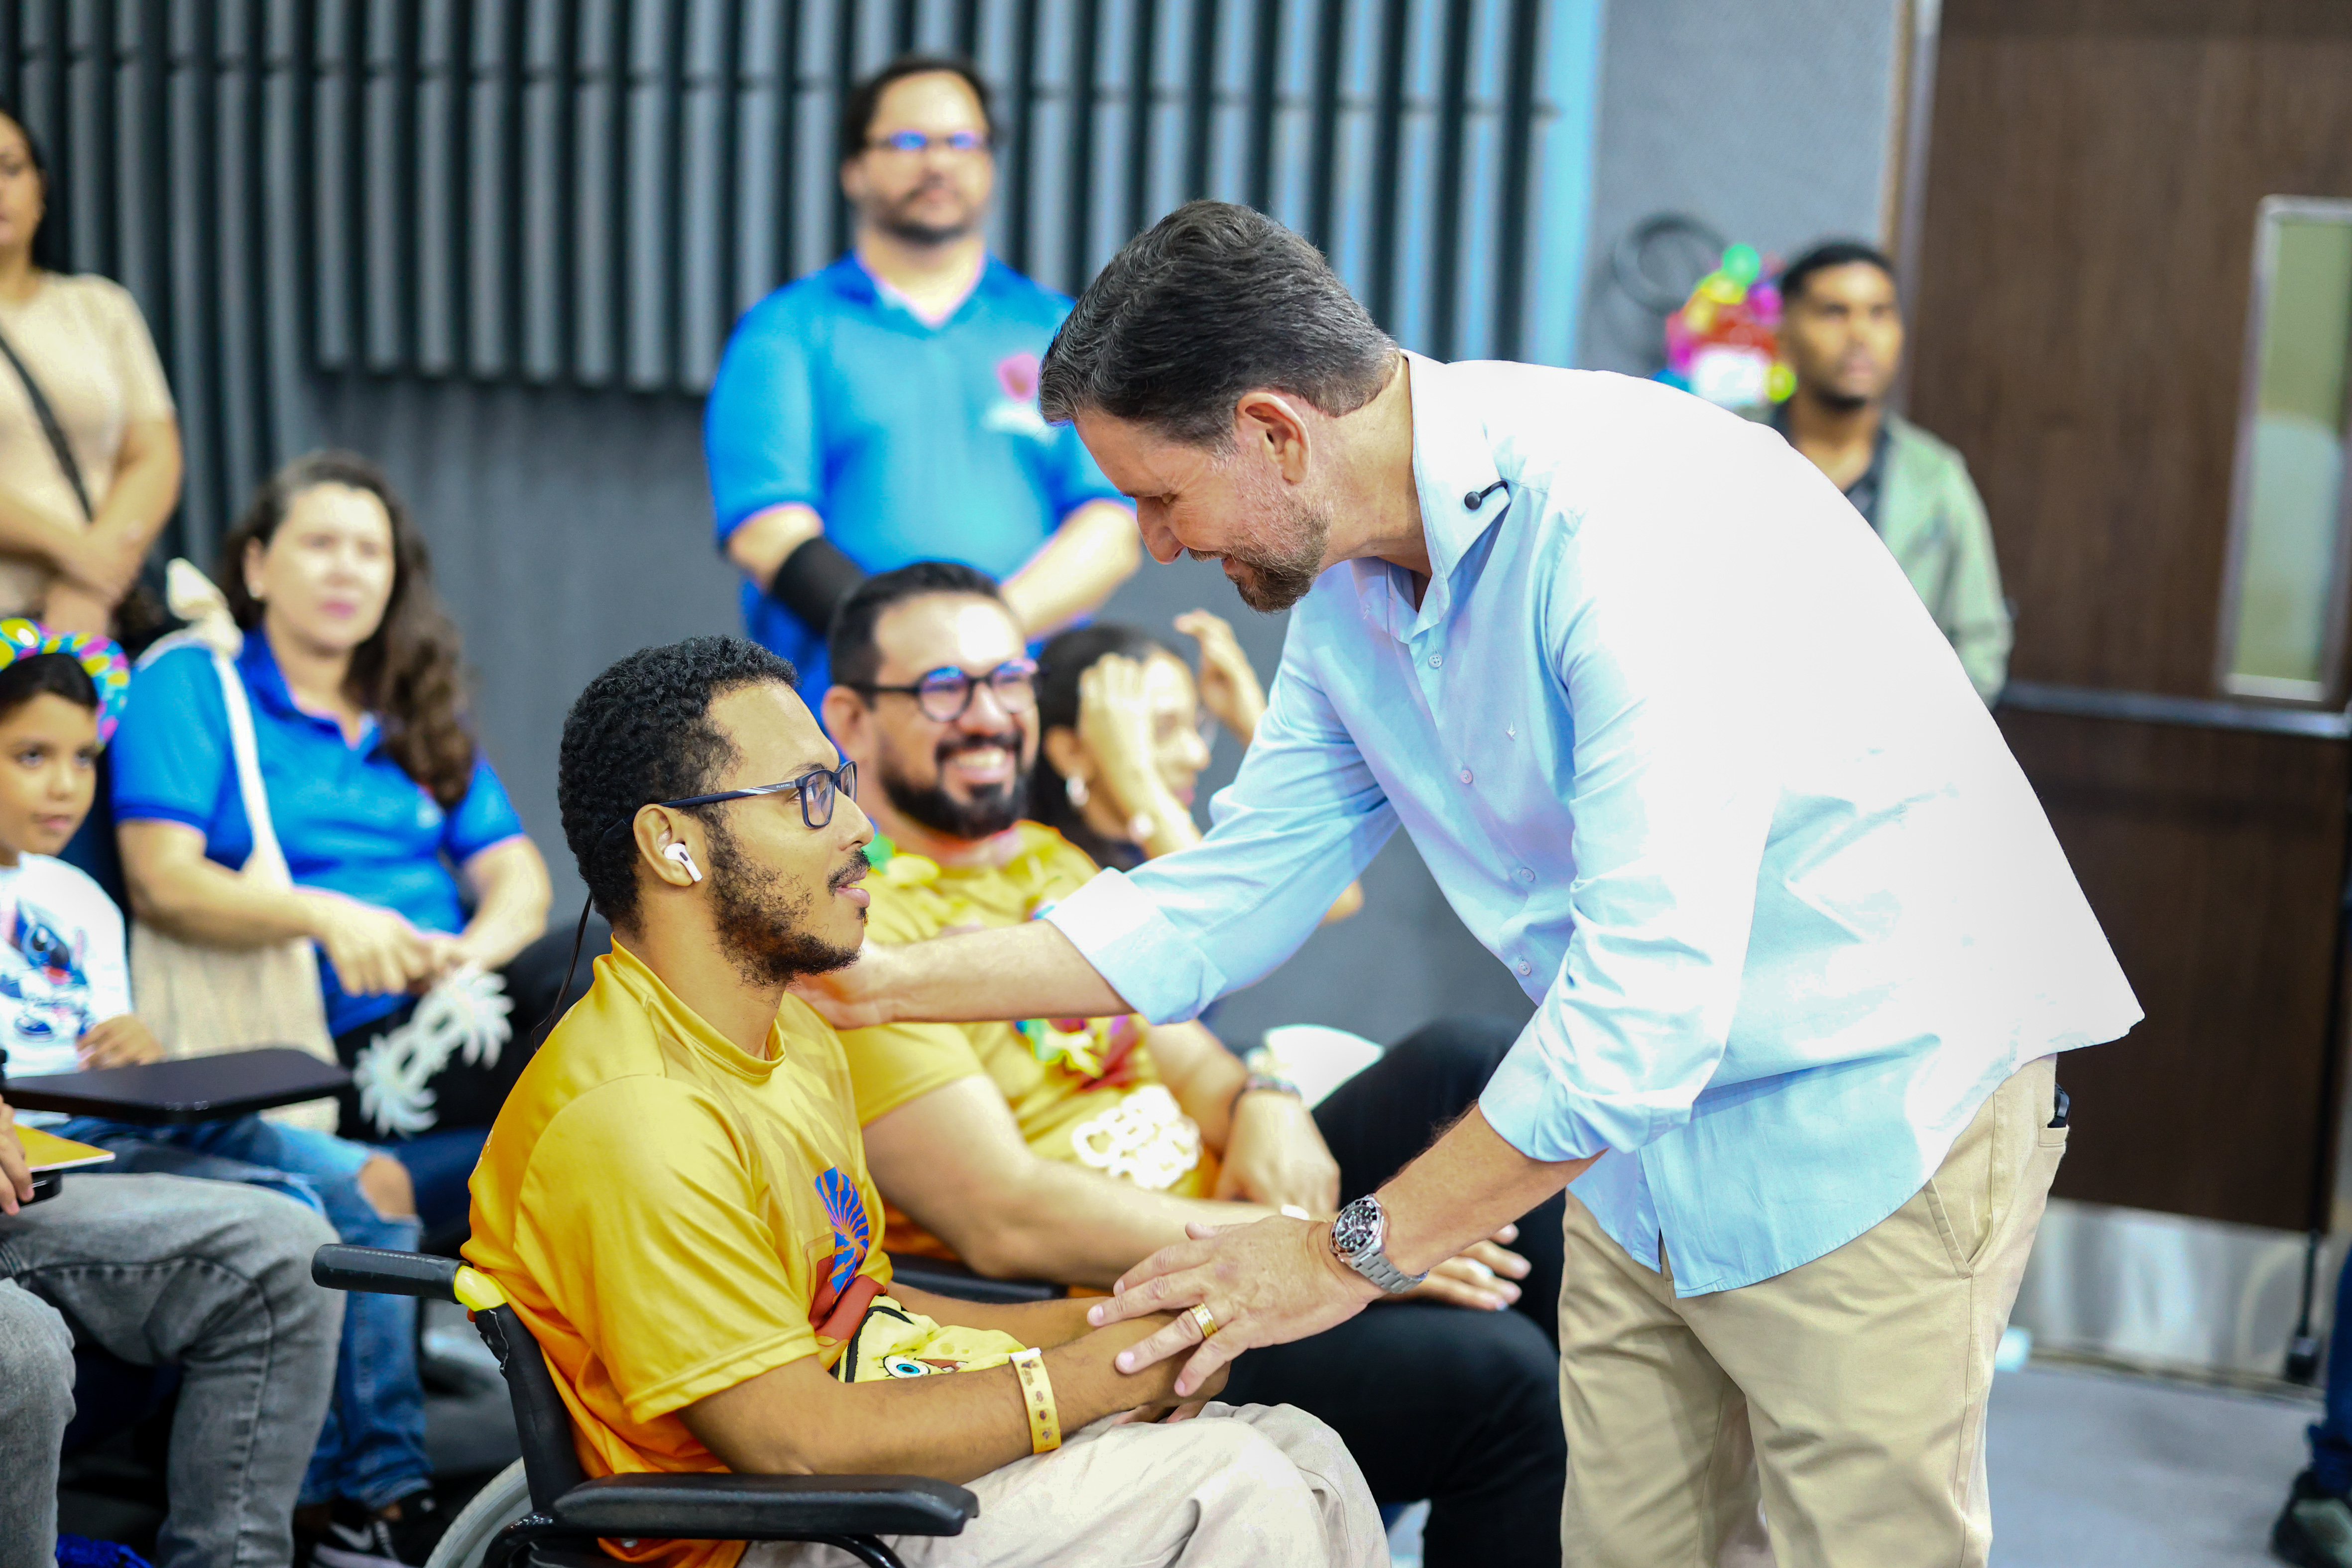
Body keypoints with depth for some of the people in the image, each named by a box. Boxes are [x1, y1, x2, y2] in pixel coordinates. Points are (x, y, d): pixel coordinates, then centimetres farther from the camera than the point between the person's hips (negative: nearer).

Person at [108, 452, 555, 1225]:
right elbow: (160, 883, -6)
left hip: (460, 1006, 6)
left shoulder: (421, 712, 25)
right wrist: (322, 914, -22)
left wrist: (477, 949, -10)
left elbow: (517, 877, 14)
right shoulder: (185, 684, 8)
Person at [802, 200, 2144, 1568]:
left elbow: (1652, 988, -30)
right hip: (1642, 1120, 8)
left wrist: (1356, 1253, -21)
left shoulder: (1623, 510, -27)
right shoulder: (1348, 593, 2)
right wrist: (886, 984, 6)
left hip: (1879, 1106, -8)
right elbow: (1222, 900, 11)